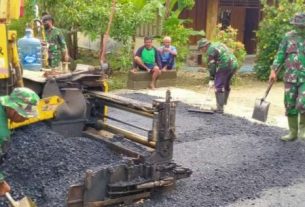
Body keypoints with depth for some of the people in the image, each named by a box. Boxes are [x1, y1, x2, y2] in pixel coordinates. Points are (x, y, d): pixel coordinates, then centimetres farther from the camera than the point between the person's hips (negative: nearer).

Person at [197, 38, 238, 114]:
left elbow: (211, 65, -8)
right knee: (226, 85, 20)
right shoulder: (218, 44, 21)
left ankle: (220, 108, -6)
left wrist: (211, 79, -5)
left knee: (218, 86, -4)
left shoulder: (210, 50, -5)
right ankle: (223, 103, 31)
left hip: (225, 66, -9)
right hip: (234, 65, 9)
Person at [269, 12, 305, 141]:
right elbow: (280, 54, 7)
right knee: (290, 106, 7)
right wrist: (274, 71, -1)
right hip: (290, 77, 3)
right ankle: (293, 132, 21)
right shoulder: (288, 37, 5)